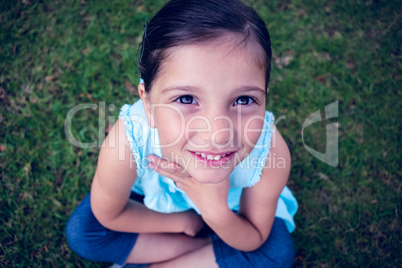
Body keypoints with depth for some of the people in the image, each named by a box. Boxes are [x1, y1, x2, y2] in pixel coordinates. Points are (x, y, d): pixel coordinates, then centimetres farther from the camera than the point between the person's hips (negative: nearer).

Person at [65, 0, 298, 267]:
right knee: (80, 232, -18)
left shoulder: (271, 150, -38)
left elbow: (253, 241, -21)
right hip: (156, 199, 0)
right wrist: (183, 221, -14)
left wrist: (217, 212, -41)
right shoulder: (129, 141, -40)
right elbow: (108, 215, -17)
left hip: (230, 208, 1)